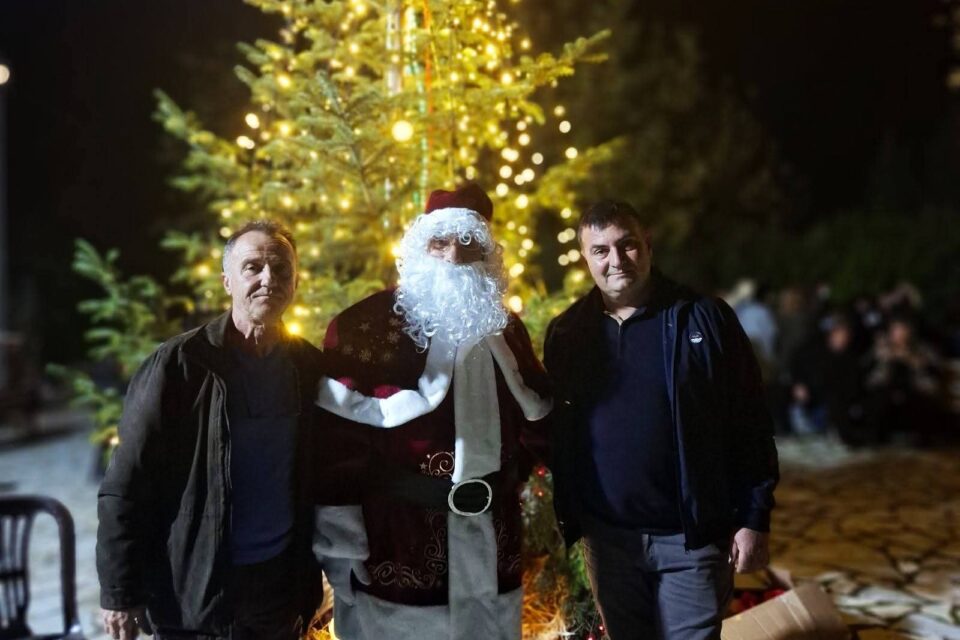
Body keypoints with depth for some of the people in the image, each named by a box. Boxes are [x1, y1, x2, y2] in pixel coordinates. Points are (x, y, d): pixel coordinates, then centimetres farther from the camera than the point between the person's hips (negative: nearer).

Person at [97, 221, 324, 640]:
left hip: (280, 586, 4)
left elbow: (320, 481, 7)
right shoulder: (180, 364, -12)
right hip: (195, 592, -3)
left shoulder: (309, 366, 1)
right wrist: (120, 592, -10)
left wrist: (309, 584, 8)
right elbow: (126, 485, -10)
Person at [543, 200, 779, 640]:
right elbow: (554, 431, 6)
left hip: (692, 536, -3)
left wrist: (754, 518, -7)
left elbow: (750, 425, -5)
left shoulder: (704, 317, -6)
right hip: (606, 537, 3)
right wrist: (568, 516, 1)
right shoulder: (566, 332, 2)